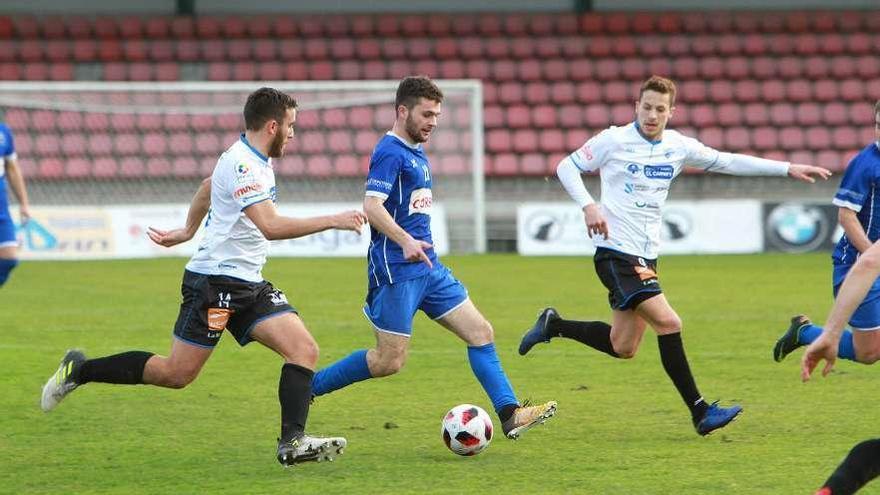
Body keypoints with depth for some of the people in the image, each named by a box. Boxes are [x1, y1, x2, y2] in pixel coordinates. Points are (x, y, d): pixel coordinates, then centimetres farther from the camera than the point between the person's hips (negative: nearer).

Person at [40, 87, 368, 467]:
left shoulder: (255, 159, 11)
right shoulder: (242, 165, -19)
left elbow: (207, 189, 29)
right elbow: (271, 226, -30)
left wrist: (188, 231, 41)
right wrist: (332, 221, -26)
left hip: (248, 285, 9)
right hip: (215, 282, -9)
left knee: (304, 350, -7)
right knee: (177, 374, -5)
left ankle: (292, 442, -13)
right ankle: (80, 370, 9)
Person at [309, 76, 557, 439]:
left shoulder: (417, 154, 16)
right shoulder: (390, 153, -13)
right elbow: (372, 206, -25)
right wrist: (405, 241, -37)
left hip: (428, 267, 9)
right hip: (395, 270, -9)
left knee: (480, 331, 2)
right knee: (389, 361, -6)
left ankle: (510, 415, 2)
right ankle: (304, 388, 7)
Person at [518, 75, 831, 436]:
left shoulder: (678, 146, 7)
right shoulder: (614, 140, -8)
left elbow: (727, 162, 13)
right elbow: (567, 167, -1)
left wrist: (788, 169, 9)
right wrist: (588, 206, -17)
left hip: (646, 256, 7)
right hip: (616, 253, -7)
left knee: (623, 348, 11)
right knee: (668, 324, -17)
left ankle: (553, 325, 31)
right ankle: (700, 413, -12)